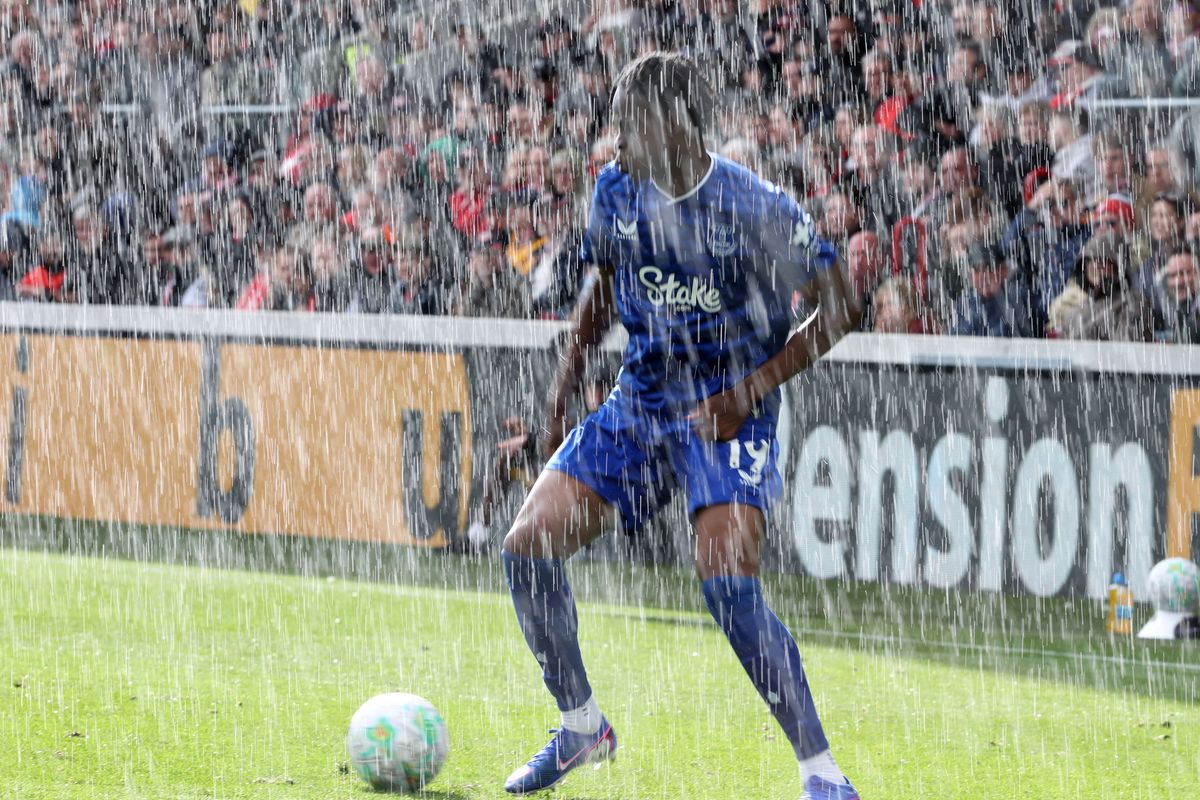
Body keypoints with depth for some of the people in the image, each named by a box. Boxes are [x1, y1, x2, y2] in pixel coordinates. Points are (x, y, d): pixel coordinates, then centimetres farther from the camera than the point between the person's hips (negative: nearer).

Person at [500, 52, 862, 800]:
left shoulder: (755, 208, -18)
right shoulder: (617, 190, -2)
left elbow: (840, 306, -11)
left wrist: (750, 390, -18)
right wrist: (565, 388, 9)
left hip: (729, 411, -6)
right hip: (640, 401, 6)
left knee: (728, 585, -25)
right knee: (528, 546, -4)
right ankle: (582, 725, 17)